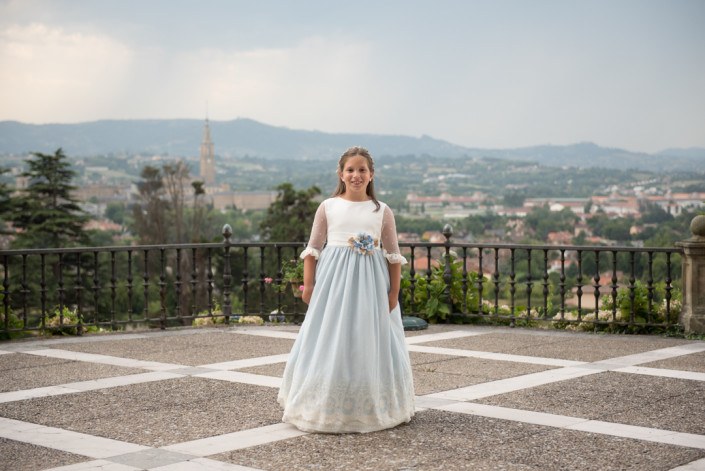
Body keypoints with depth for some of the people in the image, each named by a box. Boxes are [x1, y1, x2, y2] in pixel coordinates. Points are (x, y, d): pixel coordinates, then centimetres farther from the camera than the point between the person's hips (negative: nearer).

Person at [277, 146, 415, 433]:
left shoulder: (382, 211, 4)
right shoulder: (328, 207, 3)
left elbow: (393, 254, 6)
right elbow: (313, 248, 5)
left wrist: (394, 292, 1)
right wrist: (308, 284, -2)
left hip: (370, 283, 1)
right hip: (334, 280, -1)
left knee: (370, 343, 4)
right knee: (330, 342, 1)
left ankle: (371, 408, 17)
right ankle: (326, 408, 11)